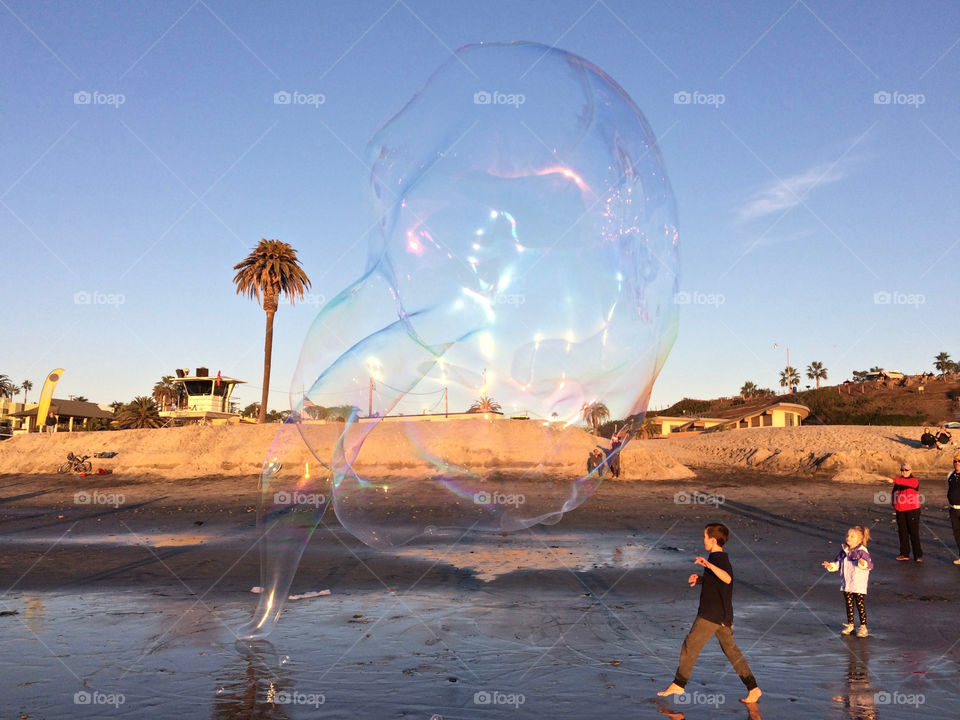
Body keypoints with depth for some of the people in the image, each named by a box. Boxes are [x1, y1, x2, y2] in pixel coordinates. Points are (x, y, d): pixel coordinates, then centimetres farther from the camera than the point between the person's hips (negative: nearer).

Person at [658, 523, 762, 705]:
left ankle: (678, 684, 8)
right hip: (723, 615, 10)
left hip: (711, 615, -10)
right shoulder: (721, 558, 13)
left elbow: (727, 579, -38)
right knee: (731, 649, 13)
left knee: (690, 645, -1)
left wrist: (709, 564, -50)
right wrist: (699, 578, 7)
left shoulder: (719, 559, -17)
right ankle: (753, 688, 12)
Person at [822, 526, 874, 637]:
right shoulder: (844, 550, 6)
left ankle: (863, 627, 11)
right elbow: (838, 563, 16)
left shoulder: (862, 551, -13)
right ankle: (850, 625, 25)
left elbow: (870, 564, -20)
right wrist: (831, 566, 0)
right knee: (849, 604, 14)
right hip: (846, 583, 6)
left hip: (859, 584, -6)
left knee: (860, 604, 1)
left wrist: (863, 563, -40)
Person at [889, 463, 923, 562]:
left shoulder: (914, 481, -6)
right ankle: (904, 554, 15)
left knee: (914, 532, -4)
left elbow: (906, 482, -28)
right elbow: (894, 493, 20)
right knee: (903, 532, 8)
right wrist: (894, 505, 9)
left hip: (912, 510, -5)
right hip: (900, 511, 6)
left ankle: (918, 555, 2)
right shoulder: (898, 481, 12)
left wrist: (894, 480, -39)